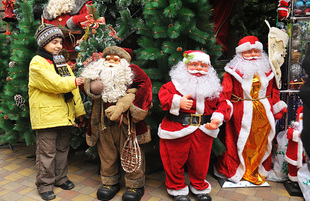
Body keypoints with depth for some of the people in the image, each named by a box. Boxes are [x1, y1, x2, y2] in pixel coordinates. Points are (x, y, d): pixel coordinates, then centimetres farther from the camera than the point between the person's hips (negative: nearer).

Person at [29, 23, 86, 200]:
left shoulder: (63, 63, 17)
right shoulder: (37, 63, -5)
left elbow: (73, 89, 14)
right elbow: (53, 83, -21)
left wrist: (79, 111, 11)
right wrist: (74, 81, -20)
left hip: (65, 115, 7)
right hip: (46, 115, -7)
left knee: (63, 148, 16)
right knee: (47, 152, 1)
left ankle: (60, 178, 32)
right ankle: (45, 185, 15)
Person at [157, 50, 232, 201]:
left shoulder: (213, 87, 8)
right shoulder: (176, 83, -3)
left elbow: (222, 103, 7)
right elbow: (163, 94, -11)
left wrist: (218, 118, -10)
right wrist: (178, 102, -25)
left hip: (203, 131, 3)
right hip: (178, 129, -2)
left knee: (200, 161, 16)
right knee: (175, 160, 8)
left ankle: (199, 187, 40)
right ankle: (177, 188, 31)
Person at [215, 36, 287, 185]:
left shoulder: (267, 71, 10)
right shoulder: (233, 71, -5)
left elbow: (274, 92, 15)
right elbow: (225, 93, -8)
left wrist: (277, 109, 11)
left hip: (263, 113, 4)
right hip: (242, 114, -4)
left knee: (262, 143, 11)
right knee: (239, 142, 2)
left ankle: (260, 170, 31)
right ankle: (233, 171, 22)